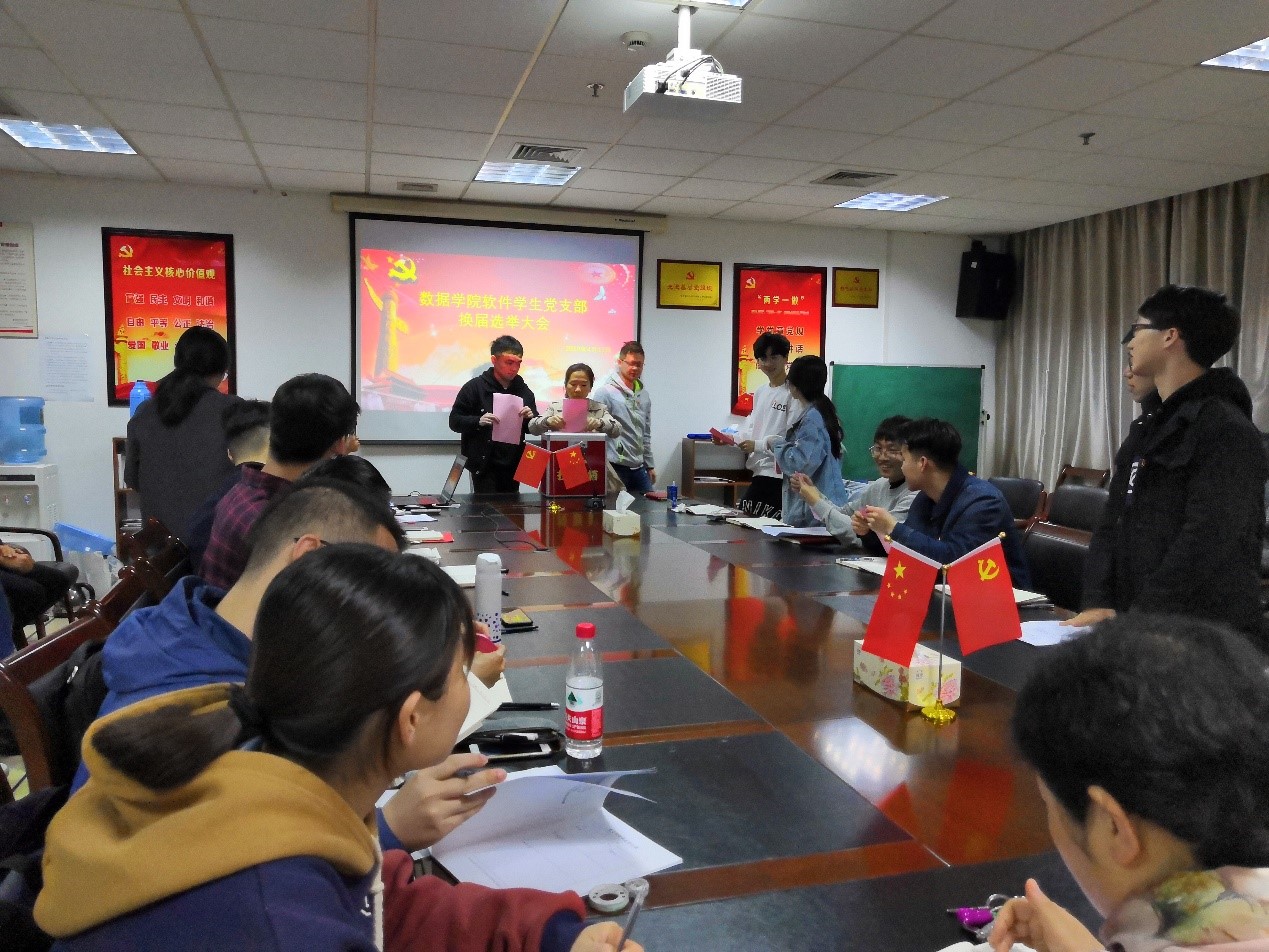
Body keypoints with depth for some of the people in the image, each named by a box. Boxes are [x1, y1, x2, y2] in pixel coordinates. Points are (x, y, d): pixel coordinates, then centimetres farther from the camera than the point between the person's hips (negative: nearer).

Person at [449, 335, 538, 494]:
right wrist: (478, 421, -21)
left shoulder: (524, 390, 9)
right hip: (484, 465, -4)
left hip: (512, 466, 4)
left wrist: (530, 418, -7)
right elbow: (454, 421, -3)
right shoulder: (475, 387, -3)